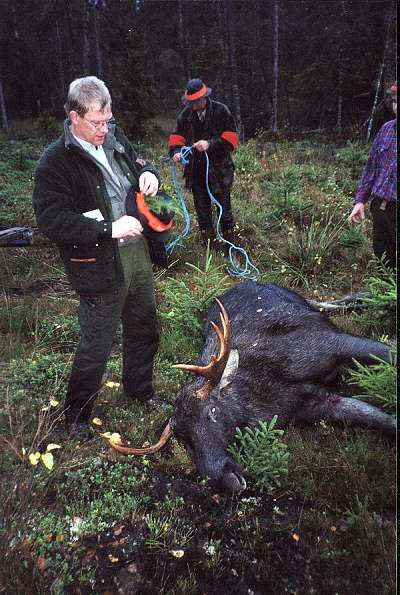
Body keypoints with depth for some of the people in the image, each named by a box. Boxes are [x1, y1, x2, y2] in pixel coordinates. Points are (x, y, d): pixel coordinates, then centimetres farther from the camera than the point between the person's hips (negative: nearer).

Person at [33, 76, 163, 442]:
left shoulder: (114, 137, 6)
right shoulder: (56, 162, -15)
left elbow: (138, 162, 24)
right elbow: (51, 220, -22)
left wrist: (148, 173, -1)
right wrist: (108, 228, -27)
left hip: (137, 251, 7)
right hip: (100, 267, -7)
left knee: (145, 328, 21)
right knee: (97, 346, 3)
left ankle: (140, 388, 47)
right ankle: (77, 415, 28)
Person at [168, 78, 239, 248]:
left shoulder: (221, 111, -5)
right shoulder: (186, 114, 6)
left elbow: (231, 137, -10)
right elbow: (177, 135, 10)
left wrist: (210, 144, -23)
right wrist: (176, 151, -11)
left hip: (219, 169, -4)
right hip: (196, 169, 4)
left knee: (224, 207, 2)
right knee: (202, 210, 12)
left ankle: (229, 243, 17)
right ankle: (208, 244, 26)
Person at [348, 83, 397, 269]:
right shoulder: (387, 128, 8)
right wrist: (360, 200, 9)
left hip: (393, 210, -5)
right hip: (380, 207, 5)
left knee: (390, 264, 3)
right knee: (381, 257, 17)